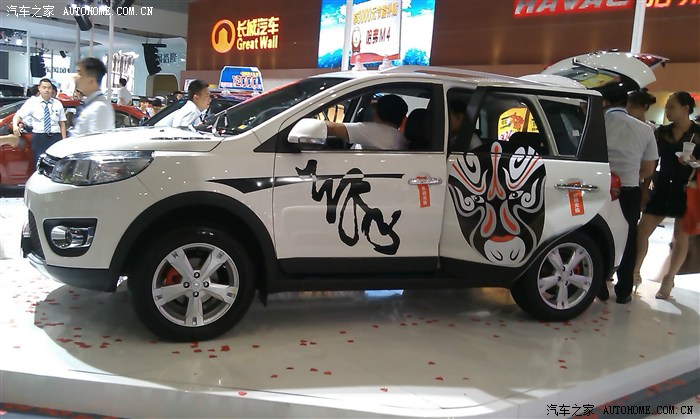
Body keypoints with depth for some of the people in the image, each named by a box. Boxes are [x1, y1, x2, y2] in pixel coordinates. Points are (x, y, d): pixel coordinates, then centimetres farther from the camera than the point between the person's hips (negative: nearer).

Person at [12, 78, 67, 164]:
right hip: (39, 138, -1)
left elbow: (62, 124, 10)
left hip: (55, 137, 2)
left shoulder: (58, 104, 11)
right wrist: (15, 126, -21)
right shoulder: (32, 102, 5)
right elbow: (18, 115, 1)